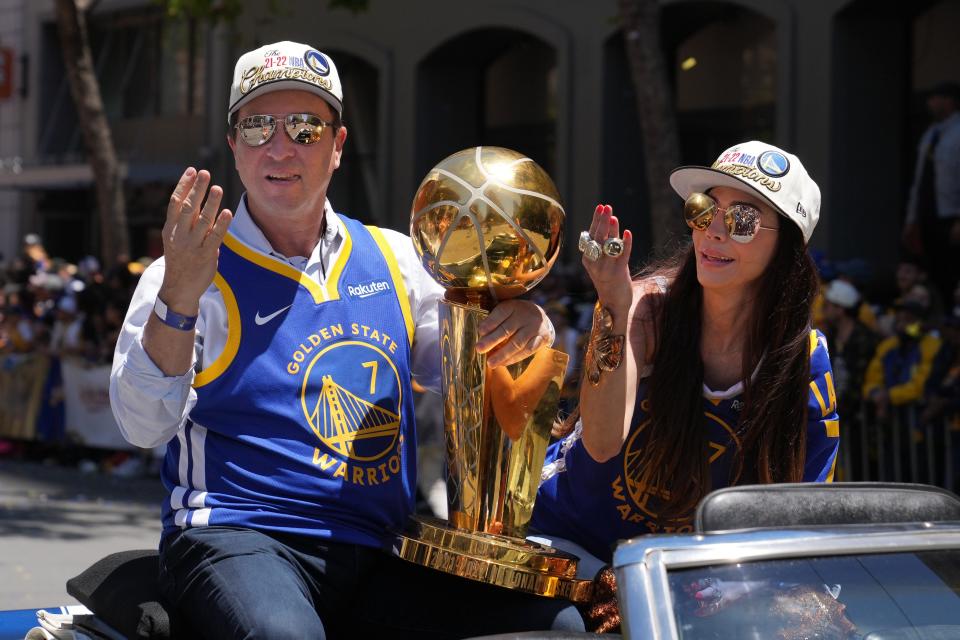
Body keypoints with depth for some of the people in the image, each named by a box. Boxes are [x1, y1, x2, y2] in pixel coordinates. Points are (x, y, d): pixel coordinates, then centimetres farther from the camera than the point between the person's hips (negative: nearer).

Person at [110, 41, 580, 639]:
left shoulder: (394, 259, 17)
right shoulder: (193, 274, 3)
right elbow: (144, 425, -9)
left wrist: (522, 330, -4)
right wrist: (179, 298, -25)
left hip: (379, 551, 5)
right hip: (237, 539, -4)